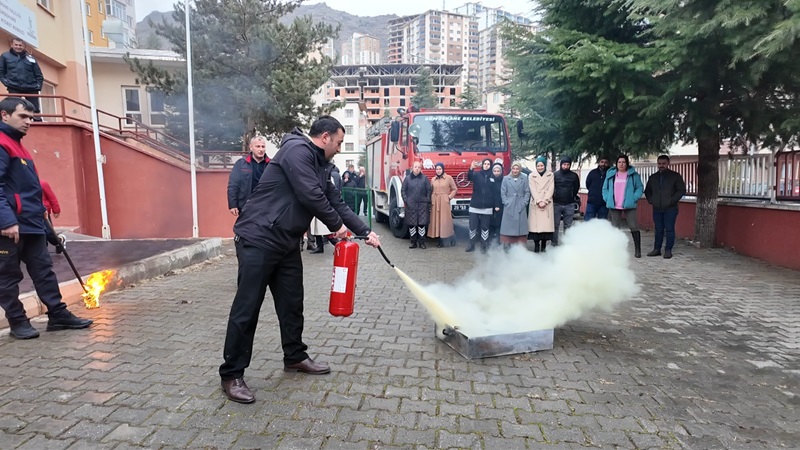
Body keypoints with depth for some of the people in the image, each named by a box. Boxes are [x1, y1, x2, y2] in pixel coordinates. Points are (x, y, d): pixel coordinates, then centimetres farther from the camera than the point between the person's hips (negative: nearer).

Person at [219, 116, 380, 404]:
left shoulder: (321, 165, 15)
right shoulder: (297, 150, -14)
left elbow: (336, 202, 17)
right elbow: (311, 196, -21)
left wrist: (365, 232, 14)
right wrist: (337, 225, -7)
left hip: (286, 243, 10)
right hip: (258, 239, -9)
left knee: (292, 302, 15)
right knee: (247, 308, -2)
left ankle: (295, 357, 31)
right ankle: (232, 375, 9)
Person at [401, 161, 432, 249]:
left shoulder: (424, 178, 4)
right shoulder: (407, 178, 5)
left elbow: (429, 190, 5)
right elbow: (403, 190, 6)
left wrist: (427, 201, -3)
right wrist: (406, 200, -3)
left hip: (422, 205, 0)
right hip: (411, 205, 1)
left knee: (422, 224, -1)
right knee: (411, 224, 4)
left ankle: (421, 242, 9)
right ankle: (413, 242, 14)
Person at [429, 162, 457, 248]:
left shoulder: (448, 178, 0)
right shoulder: (433, 179, 12)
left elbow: (455, 189, 4)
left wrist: (449, 197, -4)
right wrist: (431, 200, 4)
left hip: (444, 202, -4)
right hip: (435, 203, 4)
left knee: (446, 221, -5)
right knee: (437, 221, 2)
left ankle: (452, 240, 8)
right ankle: (441, 241, 8)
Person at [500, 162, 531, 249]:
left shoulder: (524, 179, 8)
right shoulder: (506, 179, 5)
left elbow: (527, 192, 7)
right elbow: (503, 192, 3)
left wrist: (524, 202, -4)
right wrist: (506, 202, -6)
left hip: (521, 207, 1)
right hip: (509, 207, -1)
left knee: (520, 226, 1)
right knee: (508, 227, -1)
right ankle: (506, 247, 3)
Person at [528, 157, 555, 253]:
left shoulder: (550, 175, 9)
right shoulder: (532, 175, 7)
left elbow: (551, 189, 1)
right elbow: (533, 190, 0)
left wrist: (544, 201, -10)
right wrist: (539, 201, -12)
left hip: (547, 204, 0)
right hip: (535, 203, 0)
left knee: (546, 224, -6)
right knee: (535, 224, -7)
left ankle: (544, 245, 2)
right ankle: (536, 245, -2)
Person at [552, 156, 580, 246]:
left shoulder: (574, 176, 3)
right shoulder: (555, 175, -2)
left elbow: (577, 188, 16)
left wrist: (572, 196, 11)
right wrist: (554, 197, 3)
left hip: (569, 205, 1)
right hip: (556, 204, -1)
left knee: (568, 226, 6)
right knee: (555, 225, 3)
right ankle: (554, 244, 10)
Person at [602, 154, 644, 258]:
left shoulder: (633, 175, 4)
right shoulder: (610, 175, 10)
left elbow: (640, 188, 4)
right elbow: (605, 189, 13)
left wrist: (634, 198, -9)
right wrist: (607, 199, -1)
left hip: (629, 205, -2)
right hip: (614, 206, 3)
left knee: (633, 226, -4)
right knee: (614, 227, 8)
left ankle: (637, 249, 4)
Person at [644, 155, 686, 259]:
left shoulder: (675, 176, 0)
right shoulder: (653, 177, 13)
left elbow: (682, 190, -3)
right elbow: (647, 191, 23)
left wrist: (672, 200, -13)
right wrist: (650, 200, 6)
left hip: (670, 209, -4)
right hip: (657, 208, 4)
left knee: (669, 230, -1)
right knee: (658, 230, 9)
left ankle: (668, 250, 4)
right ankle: (657, 249, 16)